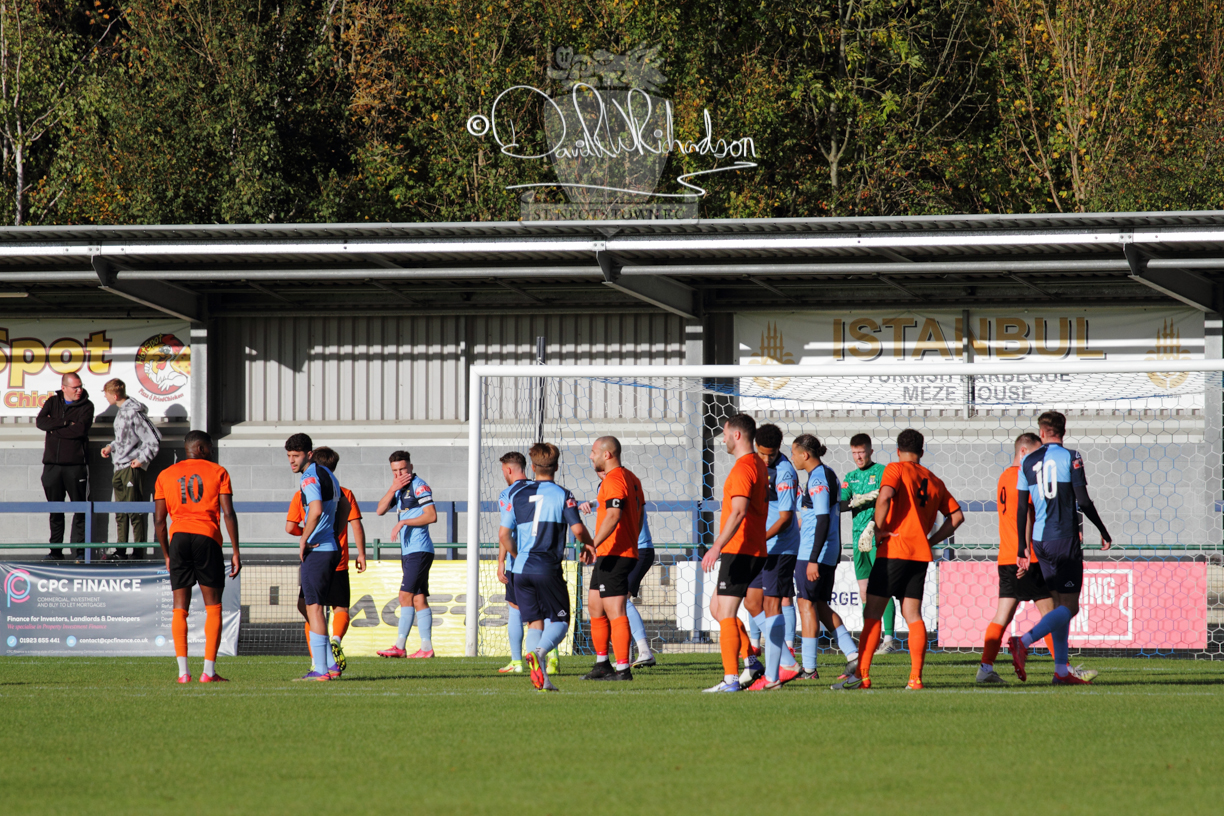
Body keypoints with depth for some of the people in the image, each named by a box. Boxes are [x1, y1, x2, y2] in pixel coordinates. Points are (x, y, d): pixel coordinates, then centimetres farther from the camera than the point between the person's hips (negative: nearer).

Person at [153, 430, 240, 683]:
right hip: (208, 538, -2)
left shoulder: (166, 475, 15)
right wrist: (235, 551, 2)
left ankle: (183, 671, -7)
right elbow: (228, 513, -1)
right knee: (213, 606, 5)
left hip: (178, 538, 2)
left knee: (180, 608, 3)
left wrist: (166, 555, 19)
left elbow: (159, 520, 11)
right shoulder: (218, 472, 8)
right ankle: (209, 670, -2)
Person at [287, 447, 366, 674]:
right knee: (340, 608, 8)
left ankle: (316, 661, 5)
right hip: (338, 562, 0)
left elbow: (290, 527, -3)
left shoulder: (302, 495, 0)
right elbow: (356, 526, -5)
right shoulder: (345, 494, -1)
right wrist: (361, 553, 3)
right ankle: (336, 639, -23)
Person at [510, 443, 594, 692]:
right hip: (548, 568, -4)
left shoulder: (518, 495, 8)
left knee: (534, 622, 10)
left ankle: (541, 679, -6)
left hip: (521, 568, 4)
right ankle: (539, 652, -27)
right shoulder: (561, 495, -4)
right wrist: (589, 546, 10)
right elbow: (578, 529, -11)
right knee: (560, 622, 5)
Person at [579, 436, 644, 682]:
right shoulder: (630, 478, 16)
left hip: (613, 556, -11)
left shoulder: (613, 480, -15)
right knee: (594, 605, 18)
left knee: (615, 611, -11)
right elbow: (638, 515, 22)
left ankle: (623, 669, -13)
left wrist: (594, 543, -35)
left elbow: (613, 515, -28)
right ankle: (602, 664, 23)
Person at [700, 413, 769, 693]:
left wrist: (717, 546, -33)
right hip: (755, 550, 10)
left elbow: (738, 512, -27)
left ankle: (731, 679, -11)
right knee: (718, 608, 17)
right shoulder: (759, 465, 16)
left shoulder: (743, 468, -15)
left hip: (739, 551, -10)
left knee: (726, 615, -8)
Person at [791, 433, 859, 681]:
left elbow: (823, 520, -22)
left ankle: (809, 668, -2)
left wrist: (813, 560, -24)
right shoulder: (828, 475, 14)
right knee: (821, 607, 13)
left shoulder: (817, 480, -15)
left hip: (812, 553, -10)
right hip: (829, 554, 10)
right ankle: (853, 654, 7)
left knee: (807, 605, -4)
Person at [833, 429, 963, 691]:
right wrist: (930, 540, 16)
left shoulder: (896, 469, -1)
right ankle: (916, 677, -2)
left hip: (894, 550, -5)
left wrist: (879, 529, -10)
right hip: (921, 554, 5)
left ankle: (862, 674, -6)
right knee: (913, 615, 6)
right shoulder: (934, 481, 16)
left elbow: (885, 496, -21)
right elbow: (956, 516, 17)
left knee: (872, 612, -2)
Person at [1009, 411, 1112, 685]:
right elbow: (1083, 500, -11)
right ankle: (1023, 642, -26)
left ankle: (1061, 670, 8)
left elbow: (1021, 508, 8)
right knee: (1069, 606, -6)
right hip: (1065, 539, -6)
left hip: (1040, 541, 6)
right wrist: (1103, 531, 1)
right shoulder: (1070, 458, -7)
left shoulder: (1028, 462, 7)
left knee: (1060, 604, 12)